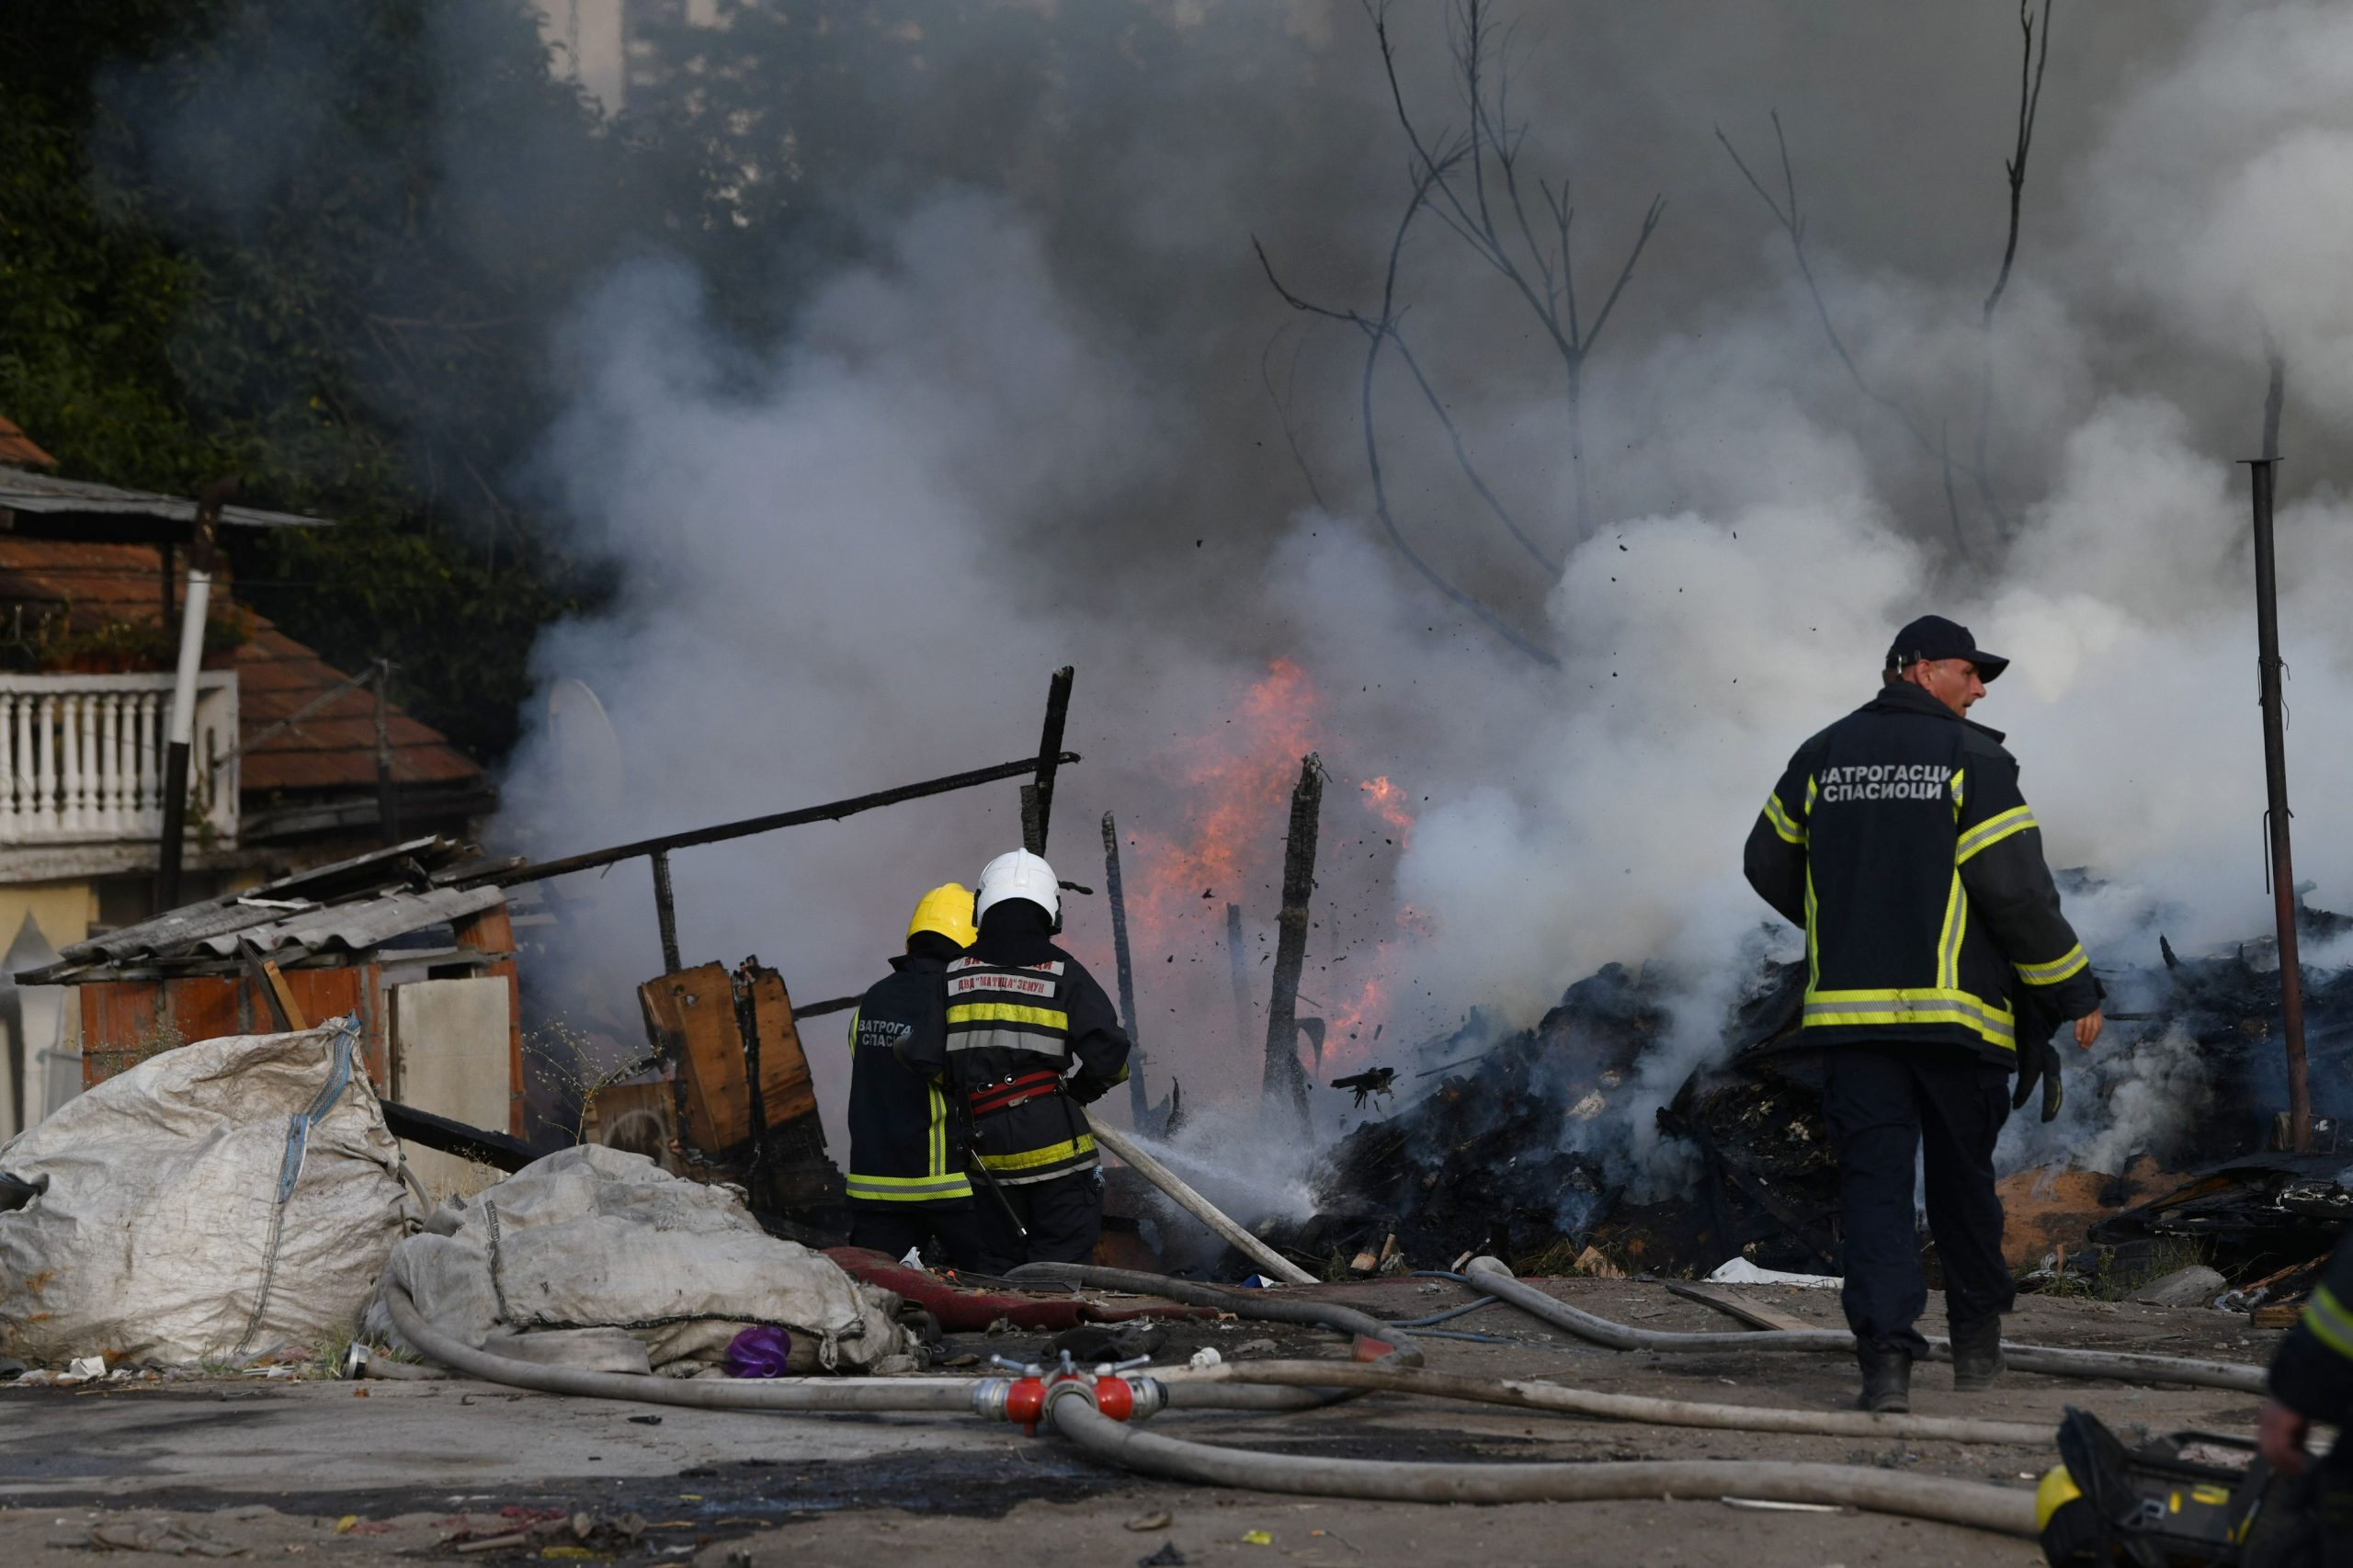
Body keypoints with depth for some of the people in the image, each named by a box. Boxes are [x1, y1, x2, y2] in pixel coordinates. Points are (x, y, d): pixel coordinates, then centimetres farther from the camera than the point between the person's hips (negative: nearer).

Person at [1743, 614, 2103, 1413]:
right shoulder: (1972, 761, -4)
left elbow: (1770, 863, 20)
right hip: (1953, 1008, -2)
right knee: (1963, 1176, 14)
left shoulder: (1822, 756, 10)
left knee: (1873, 1176, -2)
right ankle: (1975, 1339, 27)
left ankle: (1886, 1352, -17)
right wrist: (2075, 989, 0)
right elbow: (2017, 889, -10)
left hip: (1850, 1006, 2)